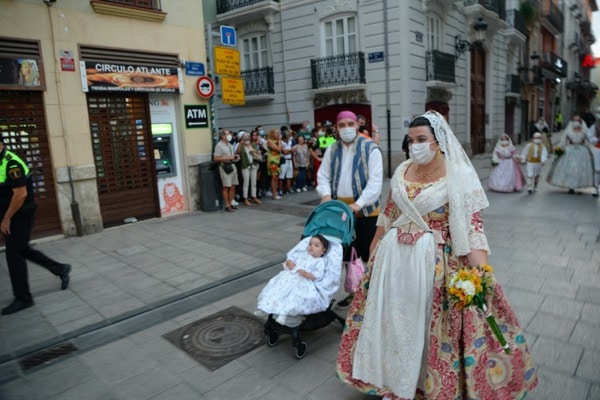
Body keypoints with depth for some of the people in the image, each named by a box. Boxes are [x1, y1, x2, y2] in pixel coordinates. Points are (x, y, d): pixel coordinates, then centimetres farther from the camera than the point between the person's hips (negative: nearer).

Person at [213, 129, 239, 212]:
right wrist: (228, 158, -17)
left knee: (233, 187, 8)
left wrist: (235, 157, 6)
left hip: (232, 165, 8)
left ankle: (231, 203, 18)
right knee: (226, 187, -4)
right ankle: (227, 205, 2)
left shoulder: (229, 145, 17)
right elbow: (216, 158, -15)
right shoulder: (219, 145, -8)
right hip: (225, 167, -8)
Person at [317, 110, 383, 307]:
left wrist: (359, 204, -23)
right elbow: (323, 175, 9)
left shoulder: (370, 148, -6)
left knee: (368, 253, 4)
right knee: (347, 251, 14)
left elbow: (375, 181, -13)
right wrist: (326, 194, -11)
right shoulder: (332, 150, 10)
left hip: (365, 210, -5)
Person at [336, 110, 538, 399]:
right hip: (394, 255, 5)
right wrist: (375, 247, 20)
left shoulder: (458, 177, -12)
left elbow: (472, 226, -17)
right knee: (394, 319, 15)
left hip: (435, 261, -5)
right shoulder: (403, 171, 4)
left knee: (429, 323, 8)